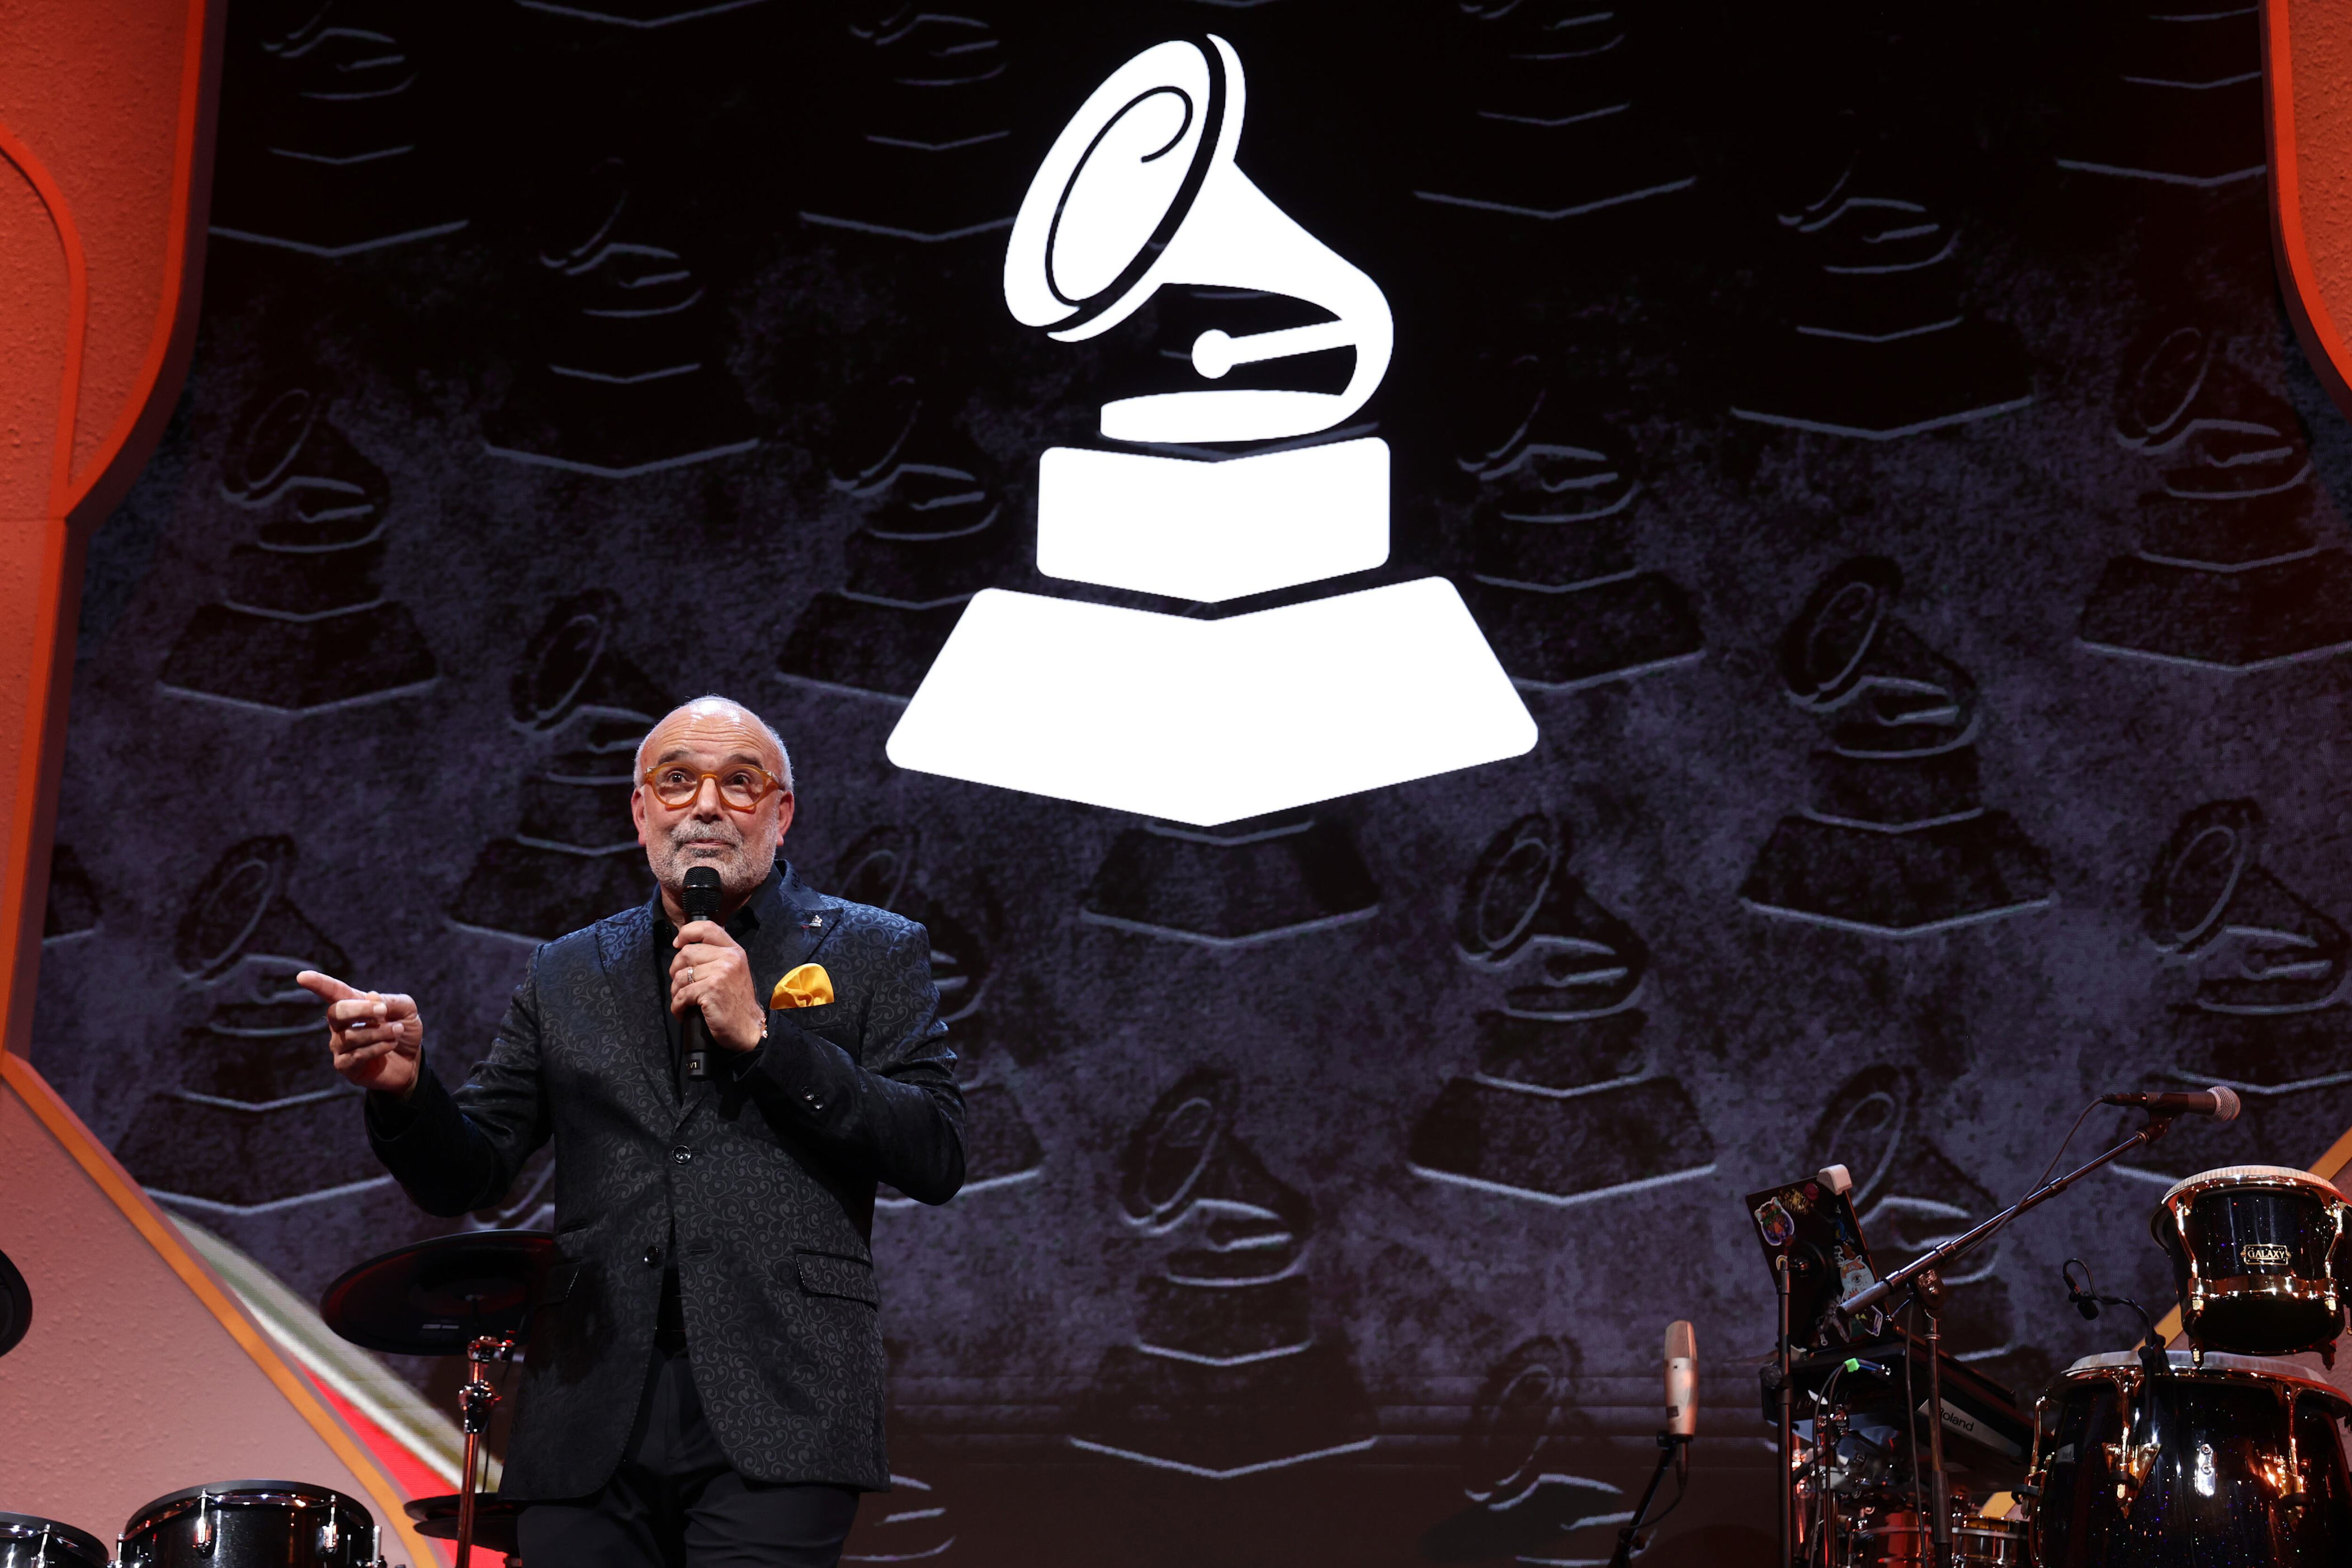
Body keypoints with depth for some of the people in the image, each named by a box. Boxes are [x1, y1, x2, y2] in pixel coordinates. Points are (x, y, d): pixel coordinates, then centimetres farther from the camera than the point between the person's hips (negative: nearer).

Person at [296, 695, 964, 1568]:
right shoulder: (568, 978, 19)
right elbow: (464, 1179, 14)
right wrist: (405, 1088, -8)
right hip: (592, 1420, 3)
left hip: (777, 1406, -3)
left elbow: (937, 1159, -1)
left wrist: (761, 1035, -7)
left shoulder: (872, 955, 11)